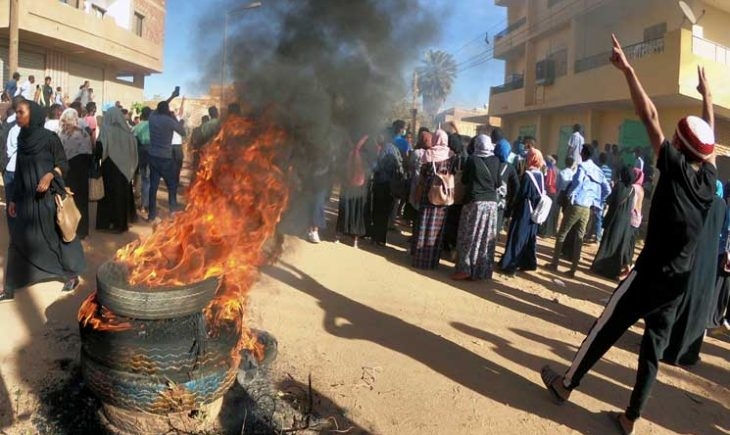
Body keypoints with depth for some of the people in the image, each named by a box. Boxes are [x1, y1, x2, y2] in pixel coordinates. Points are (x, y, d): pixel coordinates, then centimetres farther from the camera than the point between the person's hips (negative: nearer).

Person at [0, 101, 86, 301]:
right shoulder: (21, 139, 8)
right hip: (27, 198, 6)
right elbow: (19, 172, 13)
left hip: (48, 196, -5)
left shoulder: (50, 137, -9)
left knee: (55, 235, 5)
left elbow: (63, 164, -7)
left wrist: (49, 175, -26)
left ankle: (72, 275, 23)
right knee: (19, 239, 5)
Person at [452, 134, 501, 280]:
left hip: (474, 201, -3)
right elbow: (499, 183, 5)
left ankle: (465, 269, 0)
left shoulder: (472, 159, -7)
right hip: (491, 202, 3)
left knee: (469, 235, 2)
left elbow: (464, 180, 2)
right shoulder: (497, 161, 1)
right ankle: (483, 270, 13)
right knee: (486, 237, 8)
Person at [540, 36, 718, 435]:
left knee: (606, 330, 4)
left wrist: (627, 69, -14)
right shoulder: (708, 180, 3)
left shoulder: (675, 170, -12)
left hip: (649, 275, -6)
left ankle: (566, 383, 17)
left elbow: (649, 116, -14)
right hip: (678, 282, 6)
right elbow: (710, 137, 21)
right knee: (654, 345, 10)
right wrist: (707, 96, 34)